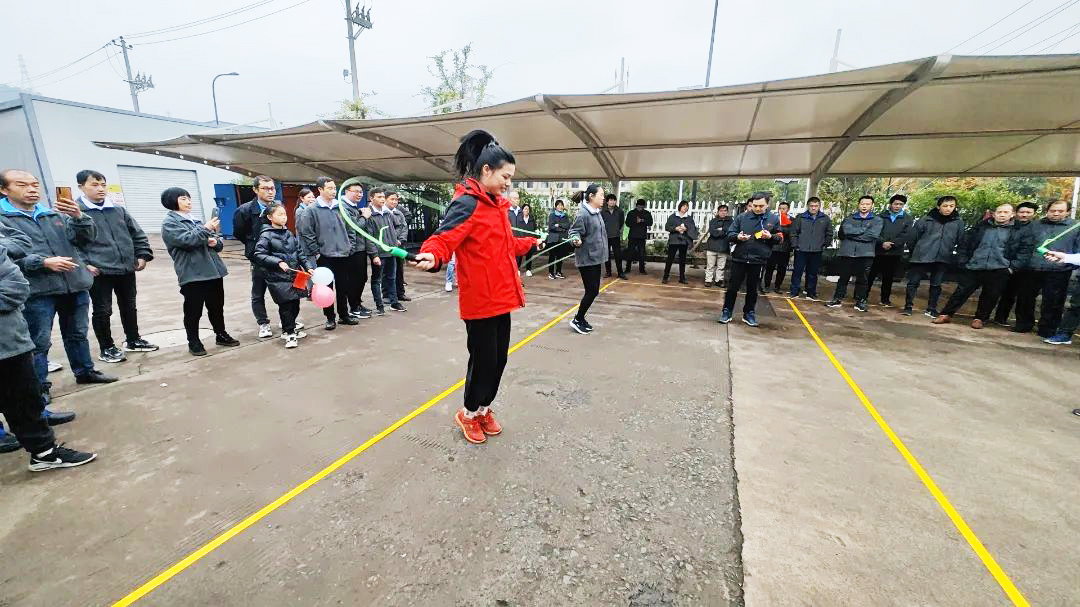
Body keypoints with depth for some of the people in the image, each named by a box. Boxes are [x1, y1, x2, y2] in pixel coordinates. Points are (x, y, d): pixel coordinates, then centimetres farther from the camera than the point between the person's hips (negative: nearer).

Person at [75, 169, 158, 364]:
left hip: (126, 269, 5)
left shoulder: (118, 210, 10)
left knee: (129, 306, 16)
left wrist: (142, 255, 6)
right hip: (98, 272, -5)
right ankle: (106, 348, 18)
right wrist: (83, 265, -17)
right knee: (102, 310, 5)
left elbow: (137, 234, 16)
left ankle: (133, 340, 31)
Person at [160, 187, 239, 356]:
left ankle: (221, 335, 27)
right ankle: (194, 342, 15)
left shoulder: (195, 220, 18)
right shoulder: (169, 223, -1)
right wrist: (205, 229, -13)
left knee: (217, 306, 14)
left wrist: (215, 241, -5)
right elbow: (187, 240, -18)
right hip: (192, 274, -6)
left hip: (213, 270, 6)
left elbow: (219, 243, 16)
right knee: (193, 310, 3)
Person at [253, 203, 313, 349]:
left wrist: (308, 266, 8)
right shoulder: (266, 235, -6)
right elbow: (259, 255, -10)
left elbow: (299, 252, 16)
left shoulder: (289, 233, 13)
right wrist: (278, 262, -19)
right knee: (286, 305, -5)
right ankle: (289, 334, 7)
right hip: (278, 278, -6)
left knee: (295, 304, 12)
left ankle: (289, 329, 30)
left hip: (294, 275, 6)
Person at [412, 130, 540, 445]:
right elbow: (444, 239, -25)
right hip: (480, 300, -9)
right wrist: (431, 255, -46)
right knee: (483, 358, 3)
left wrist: (530, 243, 43)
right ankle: (469, 414, 29)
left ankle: (484, 408, 38)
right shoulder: (467, 204, -13)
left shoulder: (495, 205, 15)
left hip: (501, 297, 9)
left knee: (499, 357, 16)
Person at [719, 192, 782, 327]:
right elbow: (729, 234, 3)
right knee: (733, 287, 4)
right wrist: (737, 237, -18)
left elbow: (779, 238, 10)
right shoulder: (742, 217, 1)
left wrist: (770, 236, -11)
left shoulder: (774, 219, 4)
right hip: (739, 258, -1)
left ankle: (749, 313, 24)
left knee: (752, 289, 11)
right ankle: (727, 311, 15)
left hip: (758, 260, 1)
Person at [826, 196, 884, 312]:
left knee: (862, 279, 5)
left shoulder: (877, 220, 8)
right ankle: (837, 299, 14)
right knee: (843, 277, 7)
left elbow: (872, 235, -9)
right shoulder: (849, 219, 12)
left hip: (865, 254, -1)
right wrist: (864, 230, -5)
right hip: (846, 252, 1)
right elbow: (846, 230, -8)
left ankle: (860, 301, 14)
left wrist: (853, 234, -6)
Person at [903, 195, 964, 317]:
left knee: (936, 285, 10)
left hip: (943, 259, 2)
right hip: (922, 257, -2)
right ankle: (908, 306, 8)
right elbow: (913, 237, 4)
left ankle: (931, 309, 20)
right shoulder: (926, 220, -1)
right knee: (913, 282, -1)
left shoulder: (958, 223, 7)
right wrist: (914, 253, 8)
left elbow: (961, 241, 11)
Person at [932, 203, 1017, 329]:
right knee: (962, 291, 0)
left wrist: (1012, 266, -6)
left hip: (998, 270, 0)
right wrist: (963, 261, 4)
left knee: (990, 296, 6)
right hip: (974, 267, 0)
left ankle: (980, 318, 18)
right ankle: (946, 314, 6)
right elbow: (965, 243, 10)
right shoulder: (981, 227, 8)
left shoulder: (1015, 231, 5)